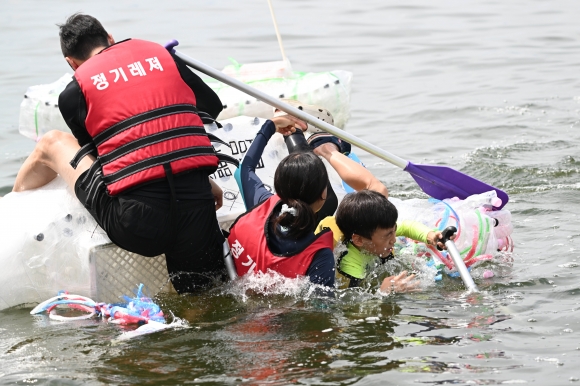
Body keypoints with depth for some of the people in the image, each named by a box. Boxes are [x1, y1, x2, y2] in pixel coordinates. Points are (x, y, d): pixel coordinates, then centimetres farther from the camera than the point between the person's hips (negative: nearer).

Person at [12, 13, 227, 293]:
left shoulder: (74, 92, 8)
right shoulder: (161, 54, 17)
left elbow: (95, 155, 12)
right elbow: (212, 107, 24)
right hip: (197, 211, 2)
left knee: (52, 143, 24)